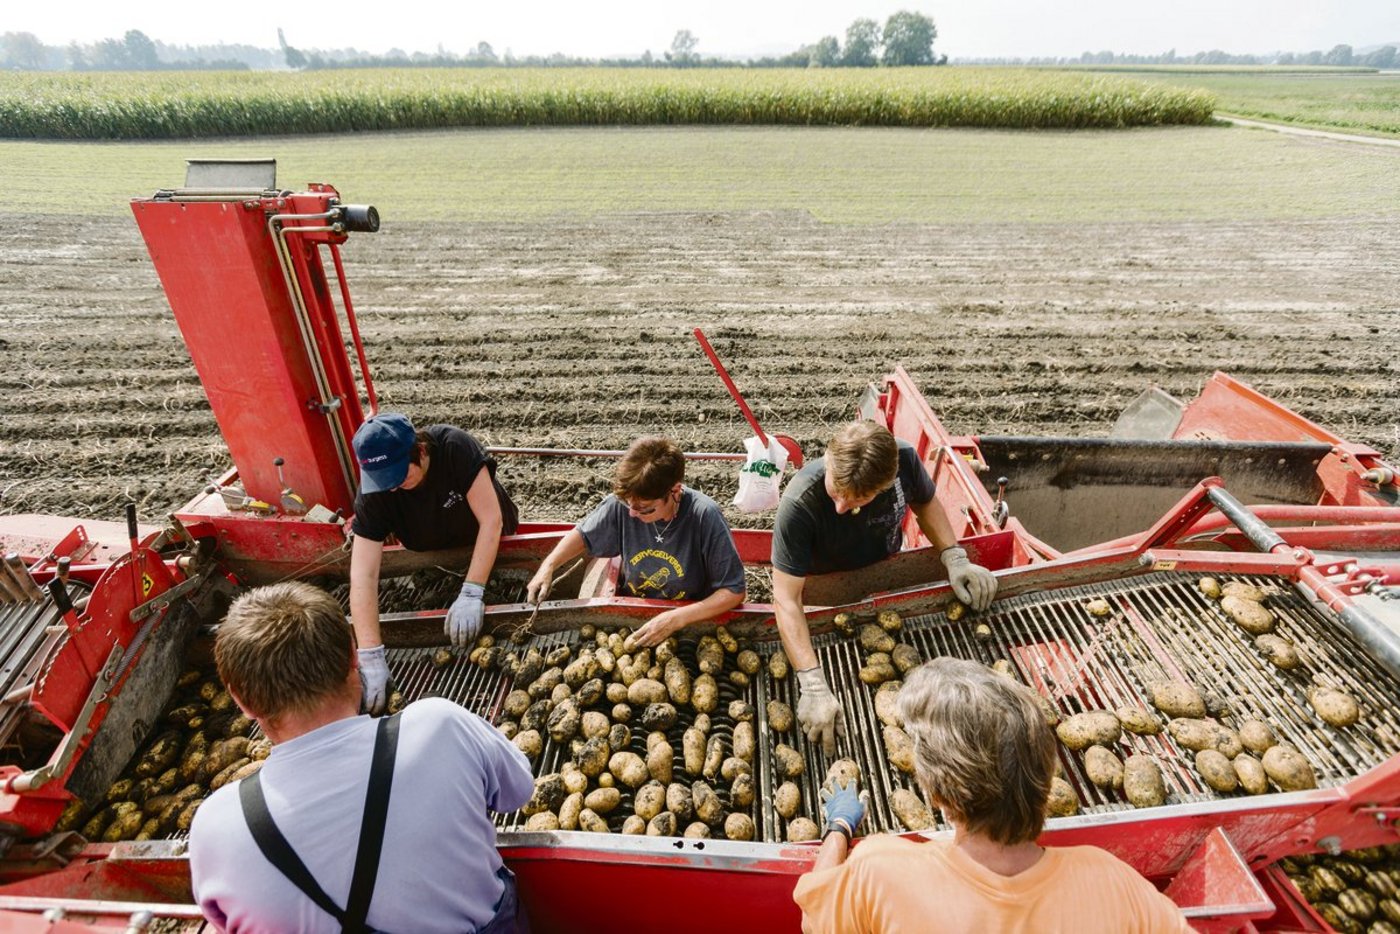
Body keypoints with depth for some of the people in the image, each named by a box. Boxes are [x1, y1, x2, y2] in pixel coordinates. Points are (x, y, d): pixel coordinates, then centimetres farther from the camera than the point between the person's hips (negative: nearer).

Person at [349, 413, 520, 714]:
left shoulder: (455, 447, -38)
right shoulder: (372, 494, -31)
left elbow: (491, 519, -37)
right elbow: (364, 575, -35)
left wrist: (471, 594, -43)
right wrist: (371, 658, -43)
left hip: (492, 546, -2)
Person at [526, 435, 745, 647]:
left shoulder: (705, 517, -26)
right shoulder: (622, 503, -17)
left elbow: (733, 591, -20)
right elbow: (584, 534, 4)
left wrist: (676, 619, -29)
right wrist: (548, 565, -12)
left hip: (691, 619, -3)